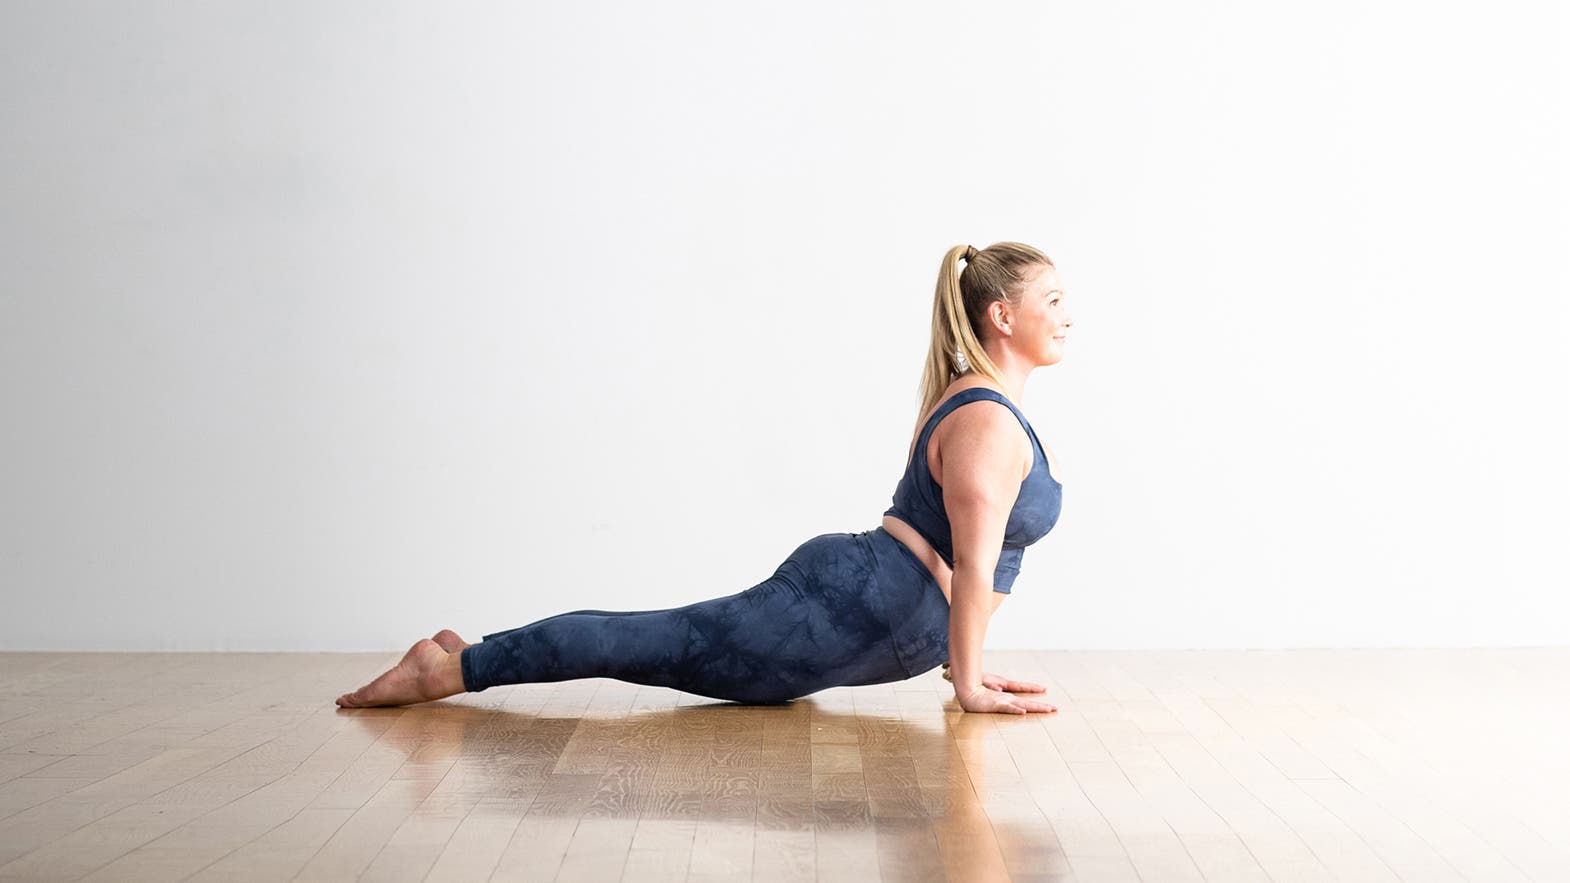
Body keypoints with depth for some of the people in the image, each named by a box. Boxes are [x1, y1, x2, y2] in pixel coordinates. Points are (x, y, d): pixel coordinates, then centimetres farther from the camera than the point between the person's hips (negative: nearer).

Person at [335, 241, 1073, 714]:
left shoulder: (976, 403, 16)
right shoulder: (986, 423, -17)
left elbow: (967, 562, 22)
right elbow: (975, 565, -18)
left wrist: (960, 658, 20)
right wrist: (968, 683, -12)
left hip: (856, 602, 9)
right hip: (852, 606, -9)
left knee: (664, 647, 12)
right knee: (656, 646, -6)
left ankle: (466, 657, 15)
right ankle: (446, 670, -1)